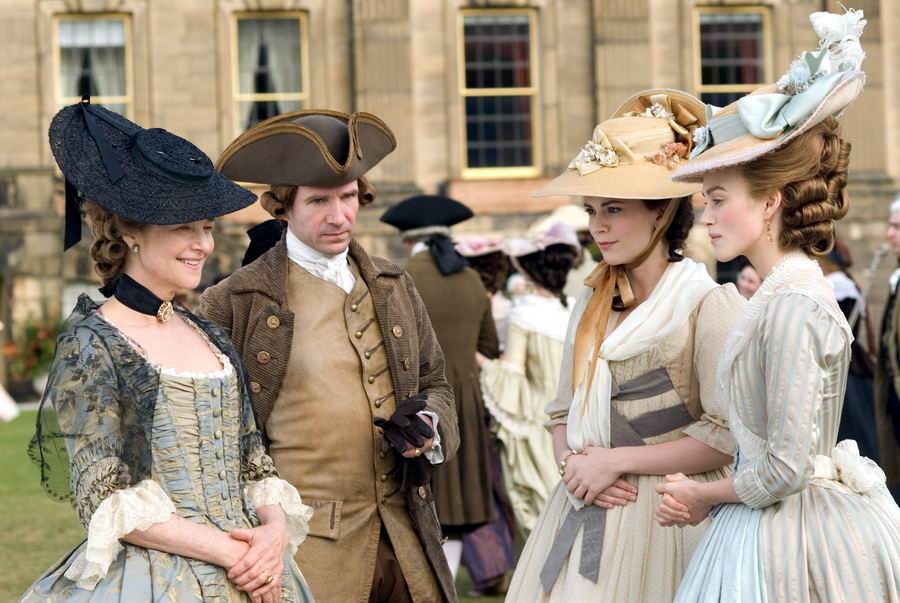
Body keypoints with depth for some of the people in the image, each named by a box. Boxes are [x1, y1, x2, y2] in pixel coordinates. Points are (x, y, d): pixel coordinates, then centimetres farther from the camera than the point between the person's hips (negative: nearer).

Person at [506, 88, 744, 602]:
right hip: (585, 513, 6)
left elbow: (724, 434, -14)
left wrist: (617, 460, -13)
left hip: (666, 516, -5)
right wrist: (574, 463, -7)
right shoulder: (593, 303, 11)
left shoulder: (709, 303, -8)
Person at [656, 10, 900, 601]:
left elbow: (784, 469, -22)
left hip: (794, 531, -9)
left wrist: (706, 495, -6)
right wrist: (711, 496, 5)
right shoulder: (785, 290, 8)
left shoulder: (792, 306, -21)